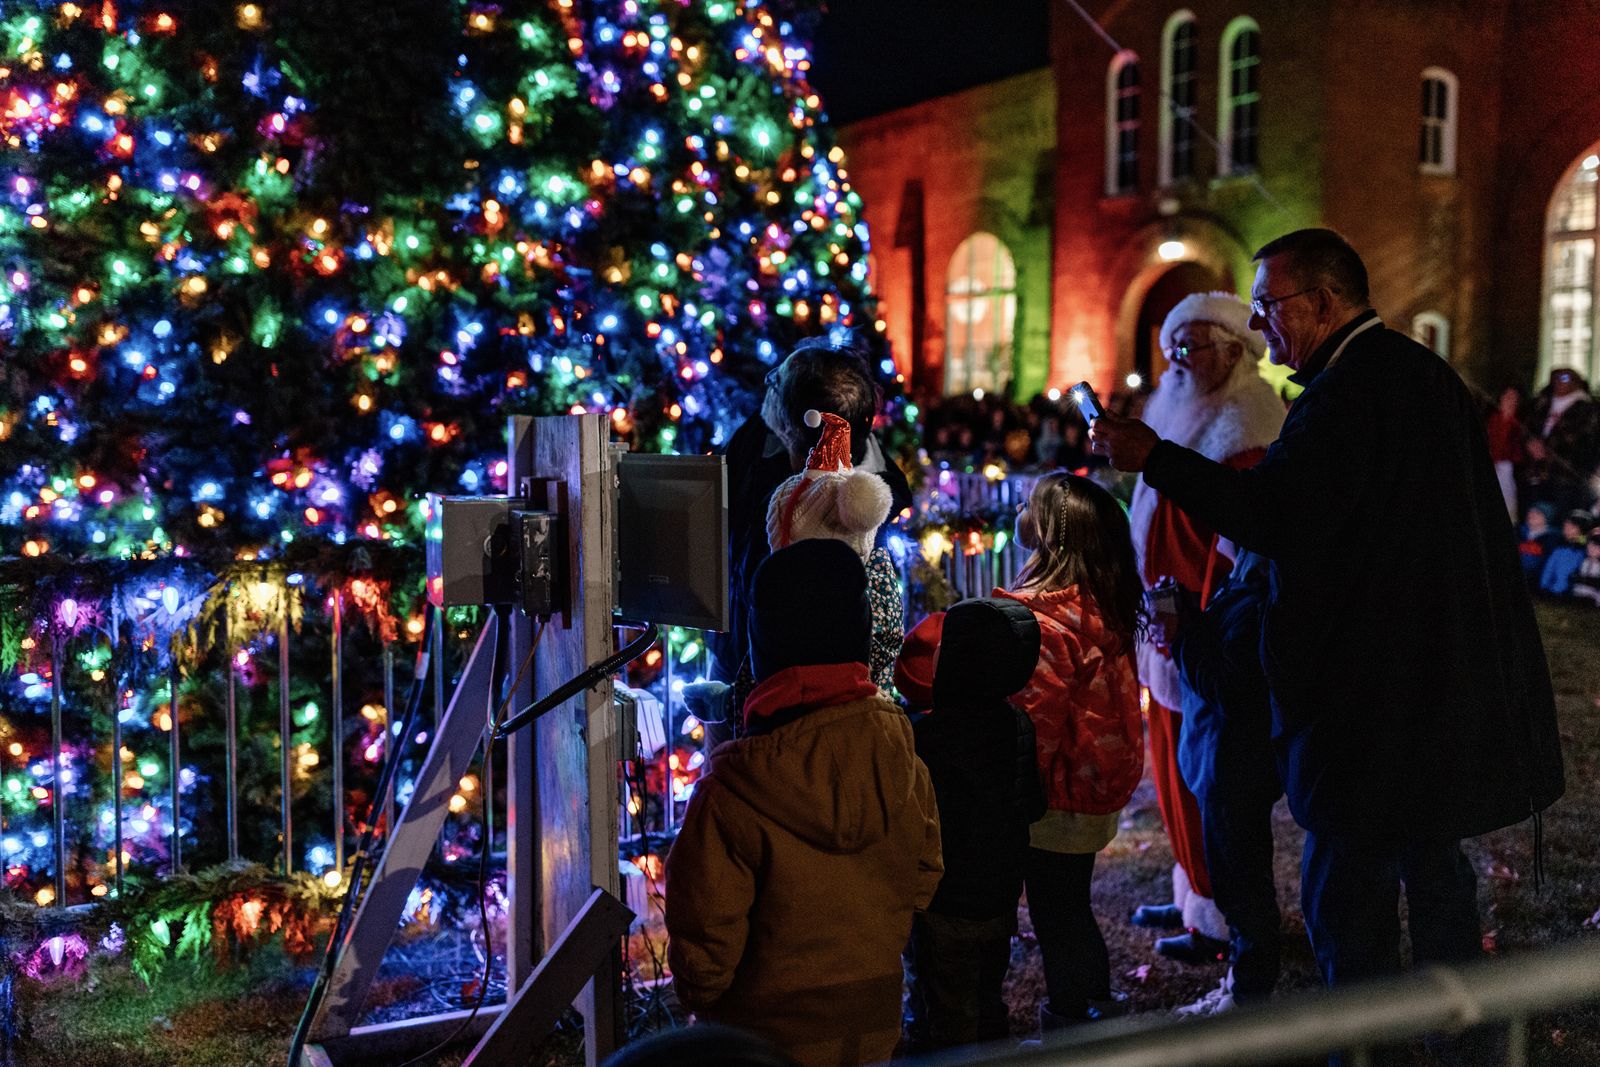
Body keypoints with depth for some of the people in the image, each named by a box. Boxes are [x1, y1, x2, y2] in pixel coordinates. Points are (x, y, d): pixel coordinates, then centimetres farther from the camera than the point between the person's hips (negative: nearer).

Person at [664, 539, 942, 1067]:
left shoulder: (732, 789, -27)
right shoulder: (899, 749, -13)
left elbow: (705, 937, -17)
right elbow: (924, 874, 1)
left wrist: (697, 996, 4)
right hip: (875, 1020, 4)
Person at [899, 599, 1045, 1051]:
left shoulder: (928, 735, -24)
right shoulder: (1018, 724, -4)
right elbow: (1033, 806, 6)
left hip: (943, 908, -6)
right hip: (1001, 898, 7)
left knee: (944, 1022, 7)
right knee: (988, 1005, 23)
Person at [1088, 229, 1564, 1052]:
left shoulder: (1349, 391, -19)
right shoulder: (1421, 373, 12)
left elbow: (1268, 514, -28)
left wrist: (1153, 456, -22)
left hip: (1381, 694, -11)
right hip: (1456, 677, 11)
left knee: (1345, 892, -2)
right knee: (1433, 865, 25)